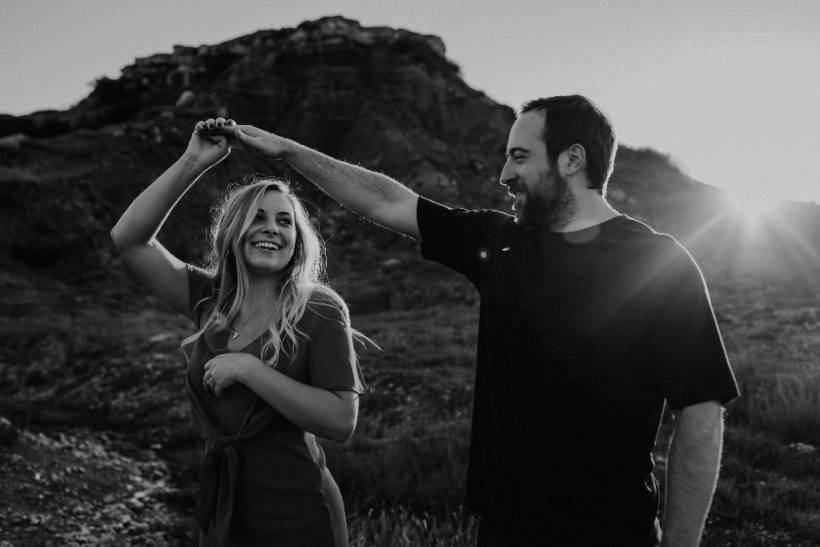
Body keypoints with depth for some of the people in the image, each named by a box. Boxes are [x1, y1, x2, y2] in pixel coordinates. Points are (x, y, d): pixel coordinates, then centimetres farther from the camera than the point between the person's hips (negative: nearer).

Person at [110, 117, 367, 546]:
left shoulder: (320, 312, -11)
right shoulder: (211, 301, 2)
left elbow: (341, 420, -20)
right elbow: (129, 238, -3)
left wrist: (248, 369, -22)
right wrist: (193, 162, -8)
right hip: (220, 511, 5)